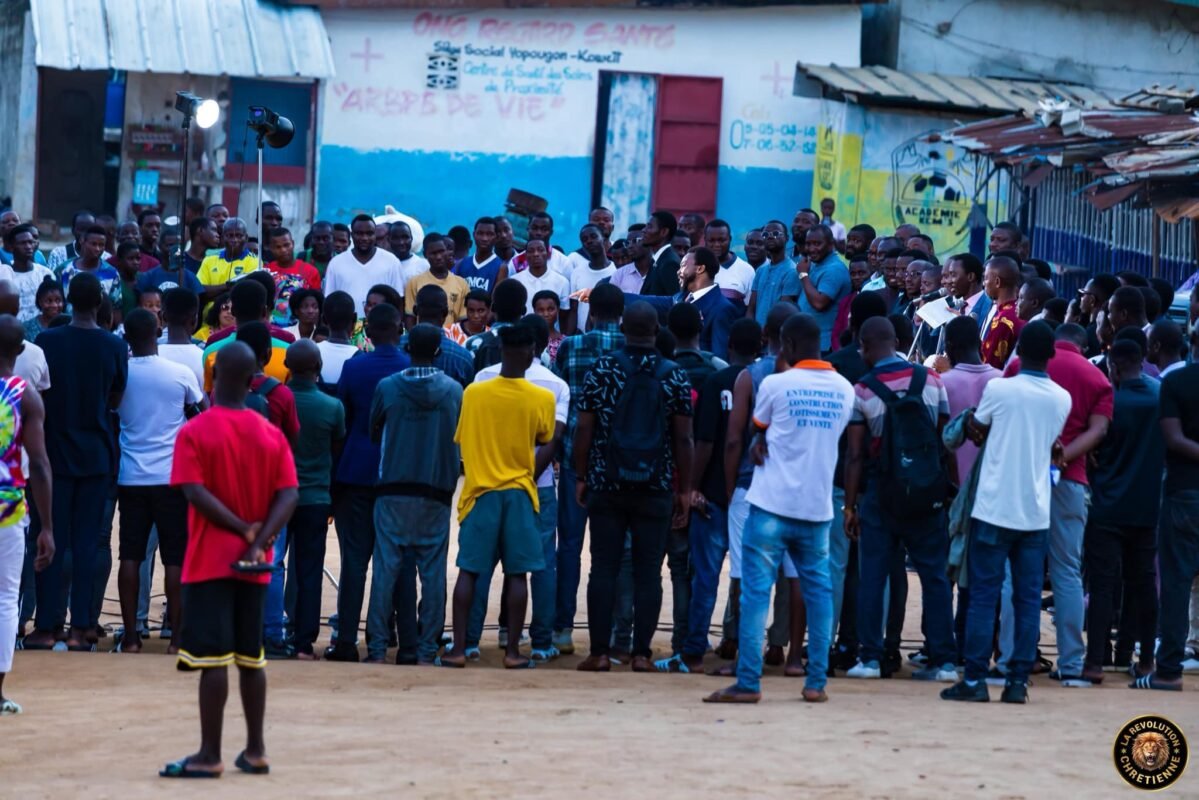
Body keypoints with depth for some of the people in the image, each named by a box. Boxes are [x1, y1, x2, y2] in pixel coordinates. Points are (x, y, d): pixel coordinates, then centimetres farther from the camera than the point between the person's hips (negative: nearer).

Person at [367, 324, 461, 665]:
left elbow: (373, 433, 8)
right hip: (437, 493, 0)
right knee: (432, 570, 5)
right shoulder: (454, 391, -2)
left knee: (386, 568, 3)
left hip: (393, 490, 0)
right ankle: (426, 650, 4)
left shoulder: (387, 387, -4)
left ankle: (377, 649, 2)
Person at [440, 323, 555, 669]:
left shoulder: (473, 393, -4)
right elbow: (547, 446, 3)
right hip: (519, 492, -1)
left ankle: (458, 648, 2)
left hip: (480, 491, 1)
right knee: (517, 574, 4)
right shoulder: (542, 399, -6)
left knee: (469, 571, 5)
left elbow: (460, 443, 5)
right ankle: (513, 651, 3)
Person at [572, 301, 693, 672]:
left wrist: (581, 477, 8)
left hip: (607, 486, 0)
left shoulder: (602, 370, -1)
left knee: (603, 568, 3)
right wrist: (684, 489, 7)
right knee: (648, 572, 4)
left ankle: (599, 652, 2)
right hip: (655, 489, 0)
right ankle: (641, 652, 2)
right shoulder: (674, 377, -1)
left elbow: (584, 429, -1)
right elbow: (683, 439, 0)